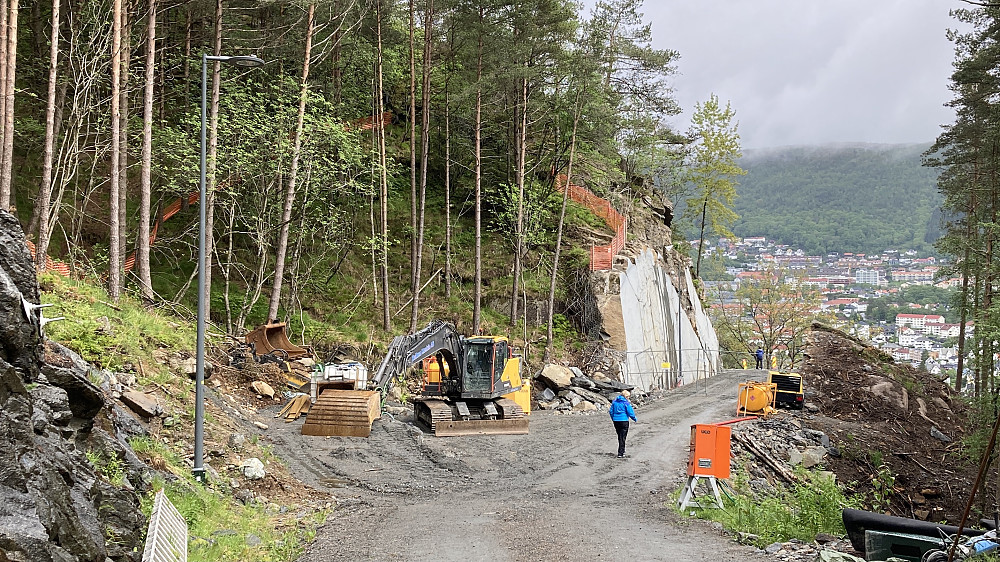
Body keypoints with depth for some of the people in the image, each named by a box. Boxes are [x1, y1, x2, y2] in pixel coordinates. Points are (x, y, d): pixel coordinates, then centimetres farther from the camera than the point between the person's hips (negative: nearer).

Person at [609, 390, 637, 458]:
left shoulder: (615, 401, 7)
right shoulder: (626, 402, -9)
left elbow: (611, 411, 10)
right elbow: (630, 412, -10)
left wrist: (613, 419, 22)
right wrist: (635, 419, 6)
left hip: (616, 421, 5)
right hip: (624, 420, -5)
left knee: (620, 437, 19)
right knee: (622, 437, 0)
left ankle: (622, 451, 31)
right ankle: (620, 453, -2)